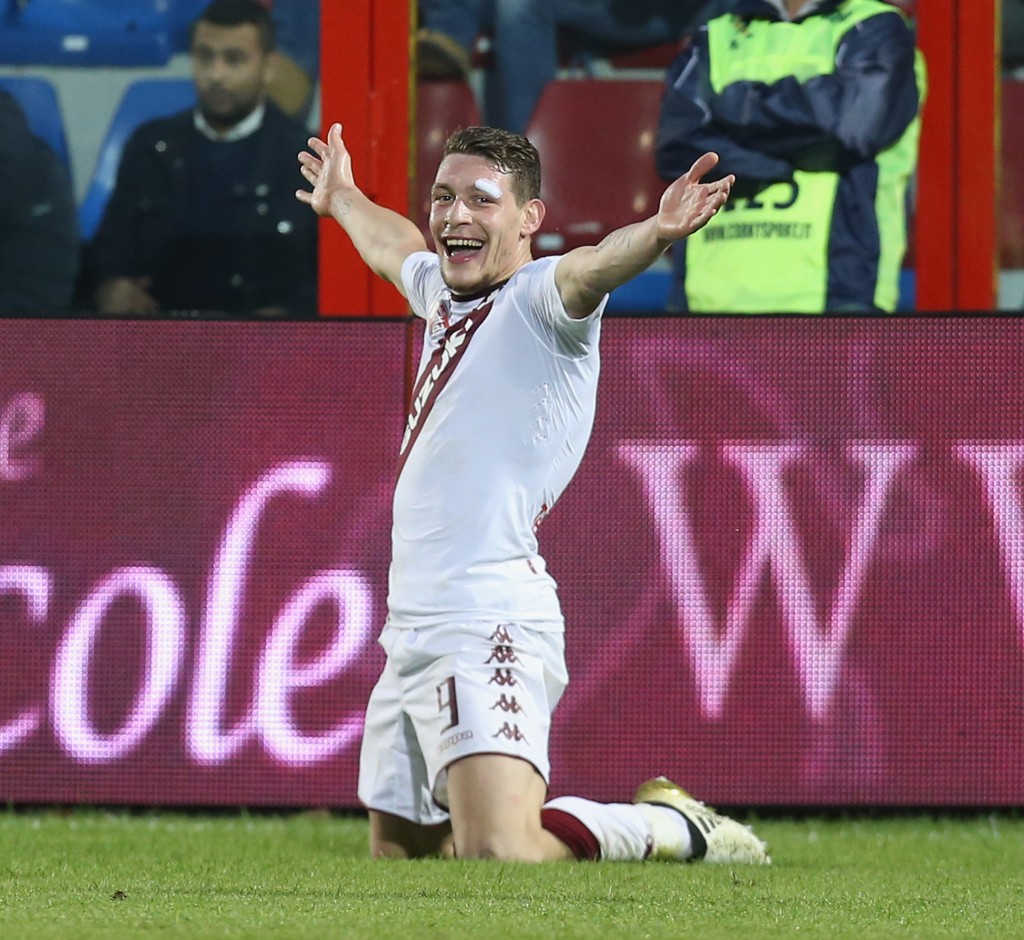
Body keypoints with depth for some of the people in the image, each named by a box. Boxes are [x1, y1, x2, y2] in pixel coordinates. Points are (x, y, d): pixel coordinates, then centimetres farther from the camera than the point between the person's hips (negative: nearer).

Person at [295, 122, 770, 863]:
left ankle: (675, 829, 2)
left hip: (488, 627, -9)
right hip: (412, 630, 9)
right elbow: (394, 247, 43)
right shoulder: (443, 291, 18)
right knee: (398, 855, 16)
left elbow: (592, 268, -30)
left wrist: (660, 232, -52)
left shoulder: (539, 300, -6)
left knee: (498, 856, -25)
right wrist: (342, 201, 63)